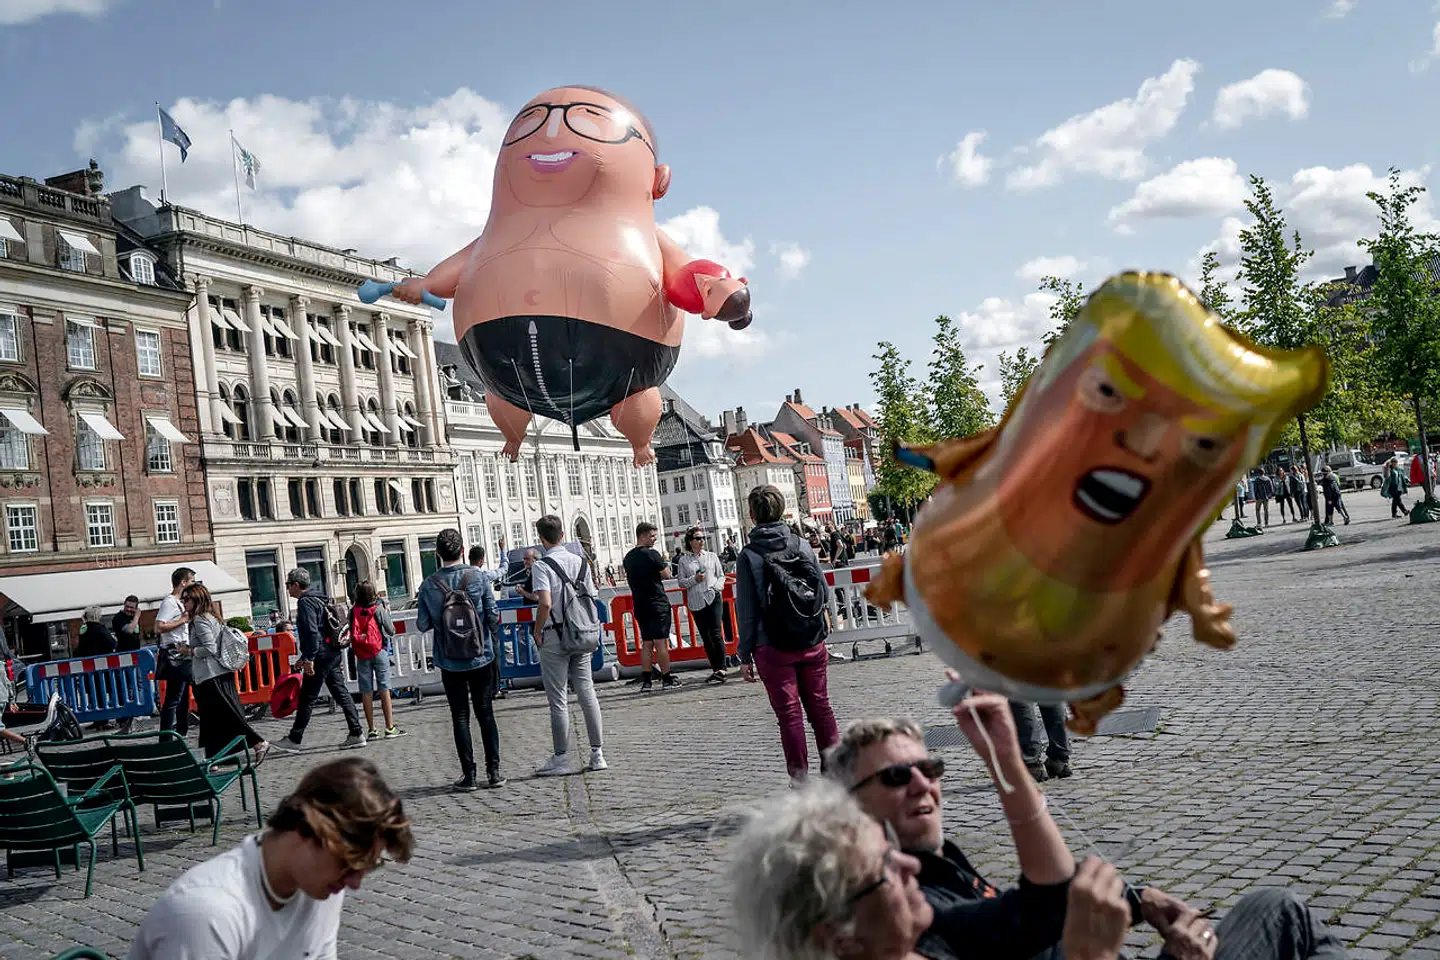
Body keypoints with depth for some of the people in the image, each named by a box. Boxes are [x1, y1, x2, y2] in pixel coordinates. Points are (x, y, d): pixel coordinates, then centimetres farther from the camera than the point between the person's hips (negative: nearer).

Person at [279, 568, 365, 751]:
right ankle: (357, 734, 5)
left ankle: (294, 739, 8)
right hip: (333, 654, 9)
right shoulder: (318, 599, 20)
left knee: (307, 699, 0)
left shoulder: (306, 602, -10)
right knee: (341, 694, 7)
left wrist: (309, 658, -22)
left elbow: (312, 632, -20)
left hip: (321, 656, -9)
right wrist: (304, 657, 30)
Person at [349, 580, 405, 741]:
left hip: (361, 655, 2)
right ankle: (389, 728, 2)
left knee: (366, 692, 6)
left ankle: (371, 730, 9)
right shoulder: (379, 608, -8)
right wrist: (388, 612, 7)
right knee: (384, 689, 1)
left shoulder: (353, 611, -2)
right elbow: (391, 631, -4)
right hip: (379, 651, -2)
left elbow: (353, 633, 2)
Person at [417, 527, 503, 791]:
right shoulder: (479, 577, -7)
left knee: (460, 717, 7)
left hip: (450, 663, 0)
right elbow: (493, 615, -6)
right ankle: (493, 772, 11)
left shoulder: (429, 585, -6)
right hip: (481, 658, 0)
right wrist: (495, 646, 6)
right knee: (486, 714, 10)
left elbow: (422, 625, -3)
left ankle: (469, 776, 7)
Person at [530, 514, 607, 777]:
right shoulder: (581, 562, 7)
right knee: (587, 692, 8)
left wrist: (537, 631, -7)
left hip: (554, 636, -6)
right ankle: (597, 753, 10)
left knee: (558, 698, 0)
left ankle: (561, 758, 6)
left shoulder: (543, 566, -11)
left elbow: (545, 603, -20)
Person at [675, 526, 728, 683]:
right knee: (706, 638, 6)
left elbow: (721, 575, 10)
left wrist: (717, 587, -8)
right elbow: (681, 582, 6)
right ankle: (715, 669, 13)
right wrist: (694, 579, -10)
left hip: (713, 599, -1)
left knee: (716, 633, -12)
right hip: (696, 603, 1)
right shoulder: (683, 560, 6)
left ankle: (721, 669, -11)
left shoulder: (711, 556, 9)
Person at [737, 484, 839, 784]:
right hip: (812, 643, 3)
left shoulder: (748, 556, -8)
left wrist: (745, 655, -1)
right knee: (819, 704, 13)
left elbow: (746, 610, -7)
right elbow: (823, 591, 5)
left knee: (788, 711, 3)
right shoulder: (802, 546, 1)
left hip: (772, 648, -3)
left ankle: (800, 775, 8)